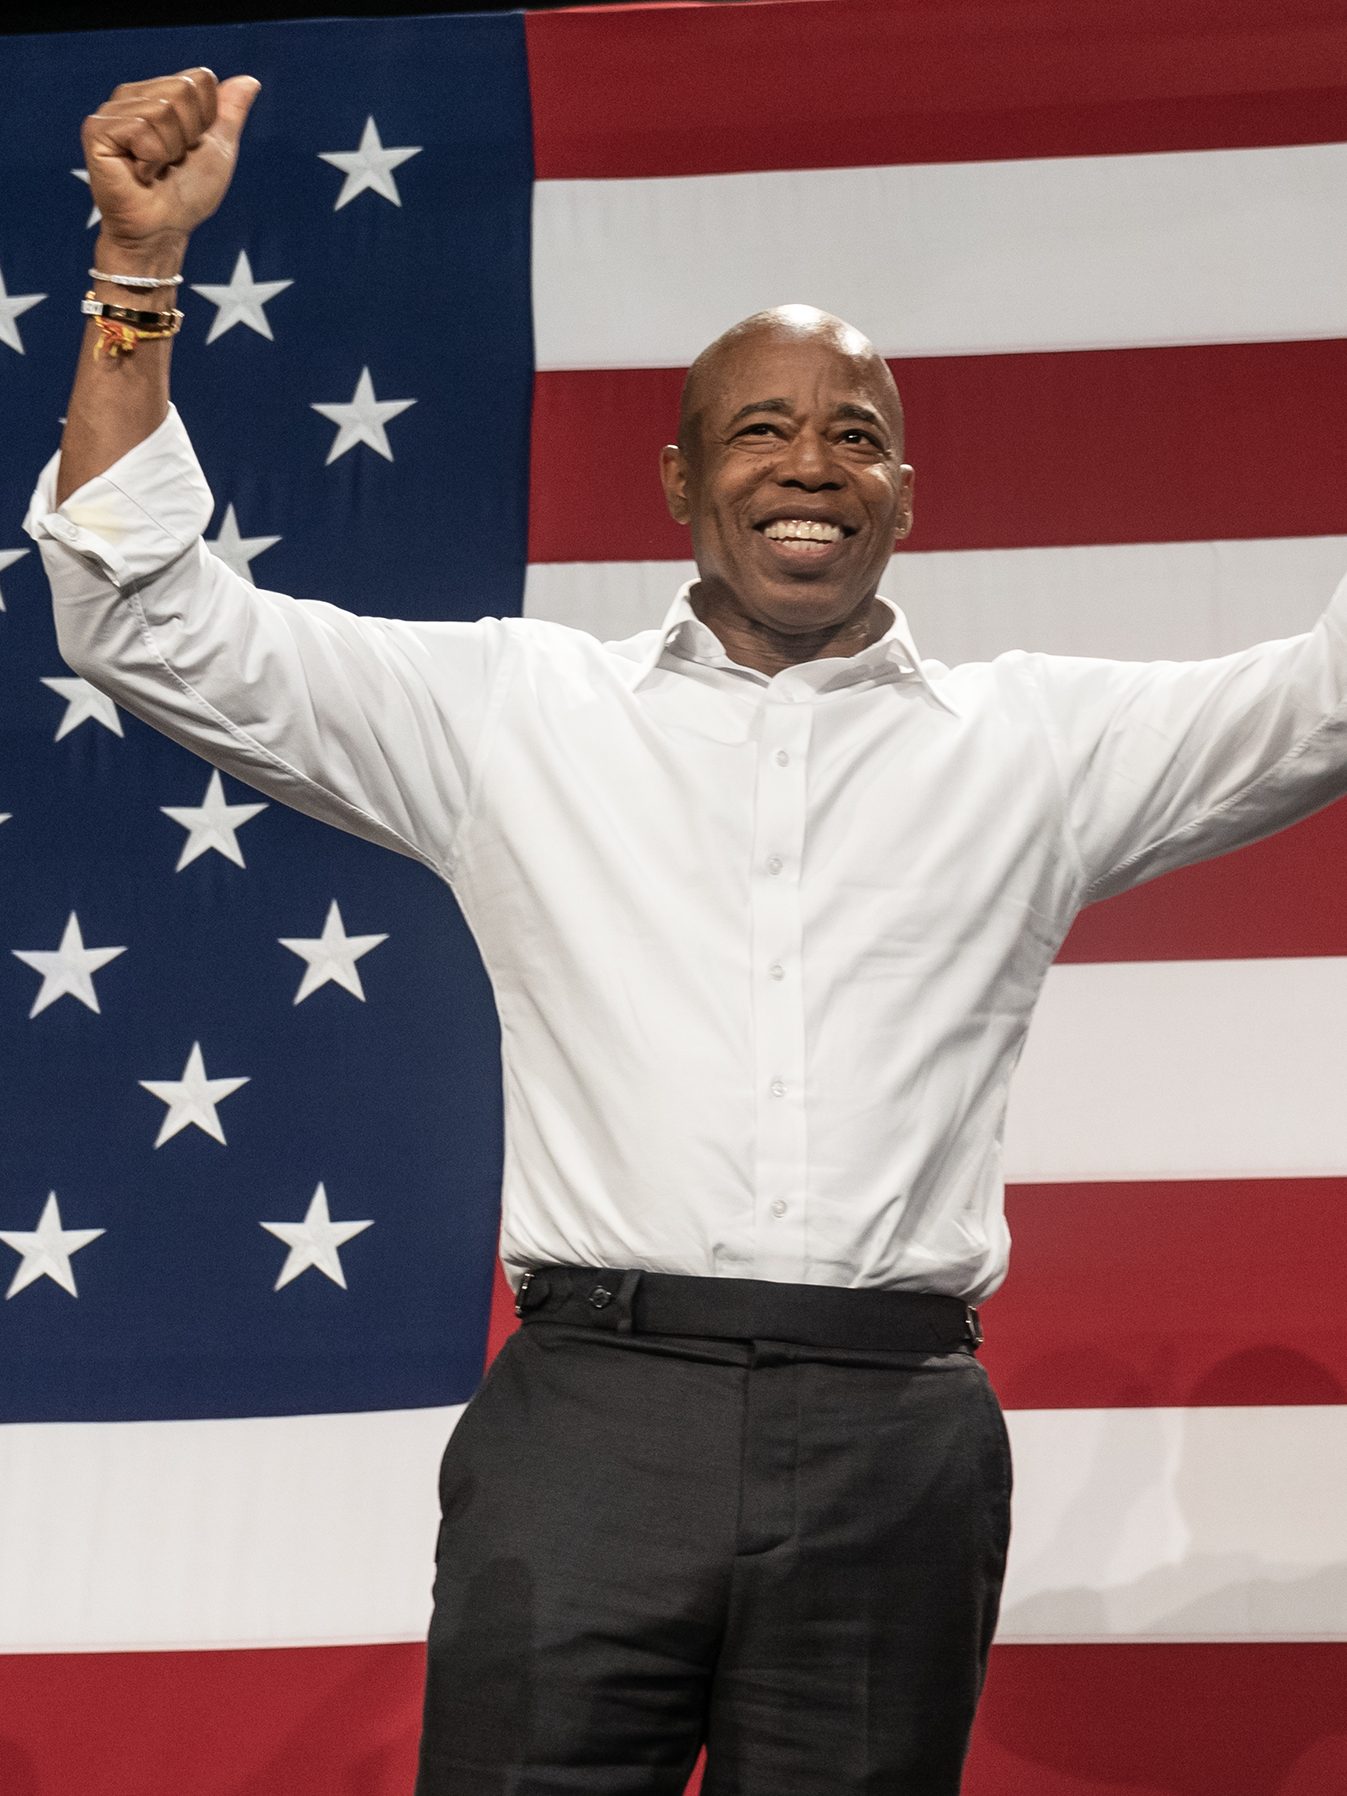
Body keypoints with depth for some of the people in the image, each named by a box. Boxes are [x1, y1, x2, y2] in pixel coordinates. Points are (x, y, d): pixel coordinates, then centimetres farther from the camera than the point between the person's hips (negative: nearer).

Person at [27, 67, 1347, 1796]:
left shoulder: (1033, 743, 14)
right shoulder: (516, 712, 13)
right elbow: (147, 623, 10)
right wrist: (139, 262, 3)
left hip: (891, 1444, 1)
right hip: (586, 1409, -1)